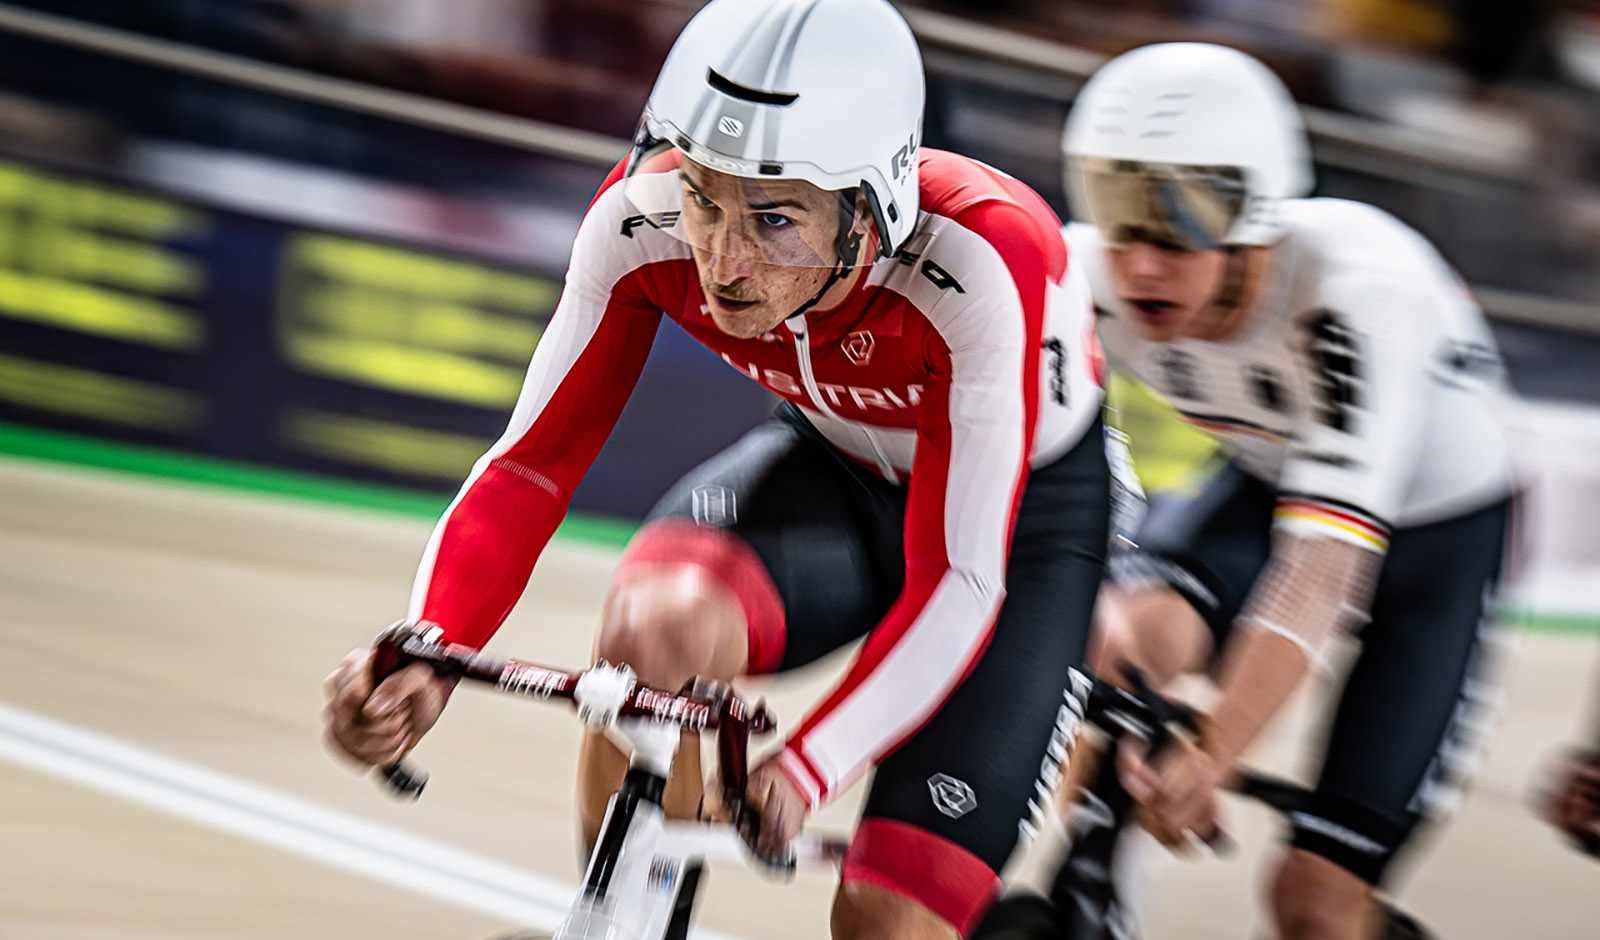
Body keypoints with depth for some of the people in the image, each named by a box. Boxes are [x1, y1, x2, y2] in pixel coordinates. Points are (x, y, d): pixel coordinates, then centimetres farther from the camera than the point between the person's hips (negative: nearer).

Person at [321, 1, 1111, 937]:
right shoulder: (642, 219, -27)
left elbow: (958, 580, -36)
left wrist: (804, 771, -50)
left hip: (1027, 504, -3)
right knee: (659, 618, -32)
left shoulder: (976, 263, -37)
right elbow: (530, 466, -21)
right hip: (837, 467, 3)